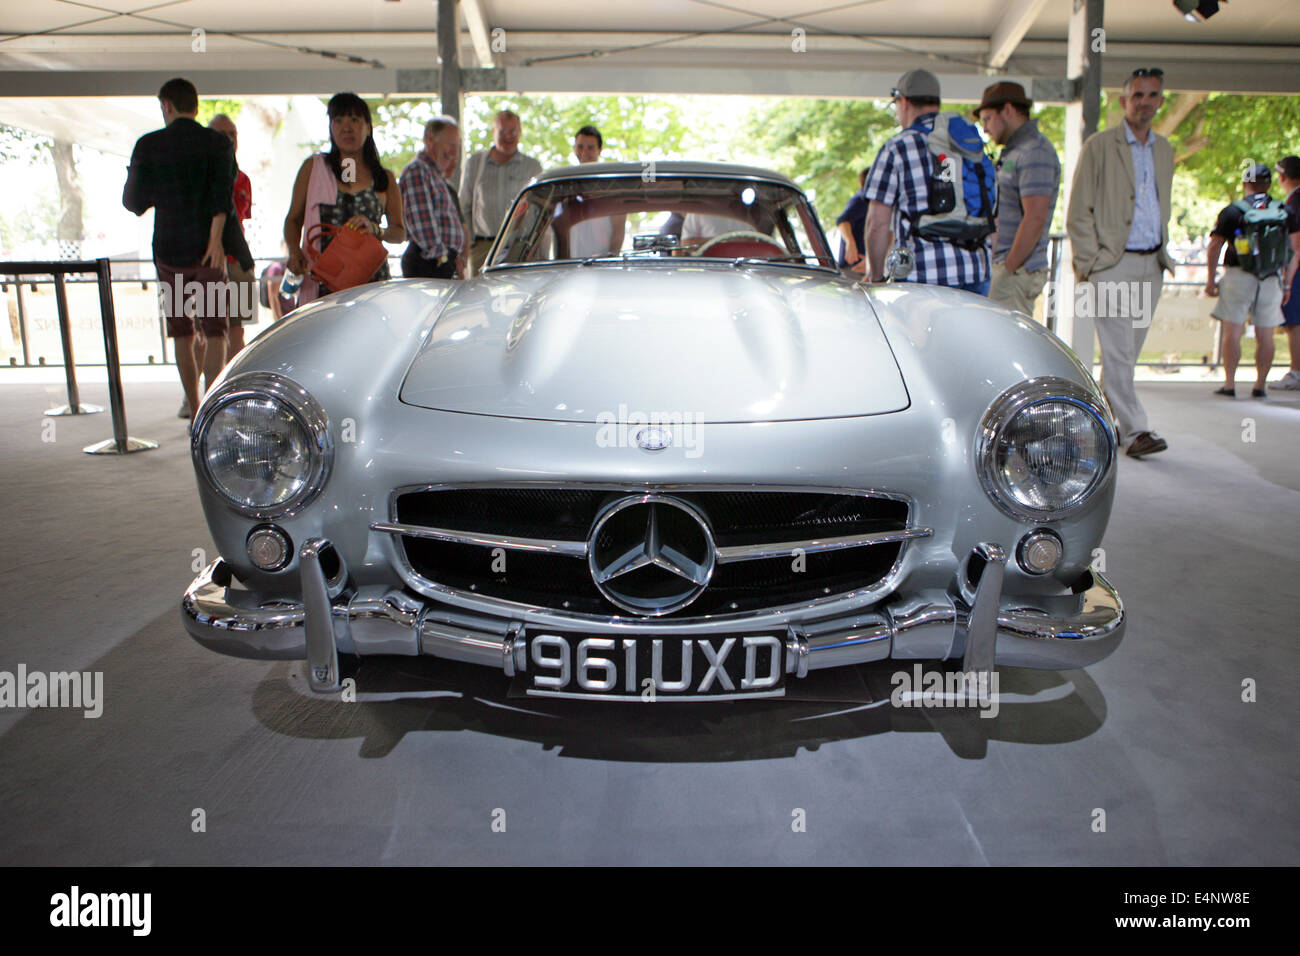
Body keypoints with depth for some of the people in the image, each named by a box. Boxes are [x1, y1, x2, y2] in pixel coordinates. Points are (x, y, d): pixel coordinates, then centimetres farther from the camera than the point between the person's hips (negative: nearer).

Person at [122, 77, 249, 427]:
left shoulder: (148, 145, 3)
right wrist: (215, 238, -22)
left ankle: (194, 411, 17)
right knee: (215, 333, 0)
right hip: (208, 251, -1)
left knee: (182, 335, 12)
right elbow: (222, 191, -15)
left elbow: (134, 202, 5)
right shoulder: (219, 143, 1)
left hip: (168, 250, 1)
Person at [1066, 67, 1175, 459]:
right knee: (1119, 352, -10)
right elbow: (1078, 214, -3)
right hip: (1113, 264, -6)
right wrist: (1090, 261, -10)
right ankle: (1134, 431, -8)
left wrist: (1163, 254, 15)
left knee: (1127, 352, 8)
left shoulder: (1164, 150, 17)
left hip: (1152, 265, 6)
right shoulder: (1099, 146, -1)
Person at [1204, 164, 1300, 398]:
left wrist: (1210, 280, 8)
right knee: (1265, 336, 5)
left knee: (1233, 333, 0)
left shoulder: (1231, 212, 0)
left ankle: (1229, 383, -3)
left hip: (1238, 276, -2)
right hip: (1272, 280, 3)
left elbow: (1214, 248, 0)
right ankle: (1260, 385, 8)